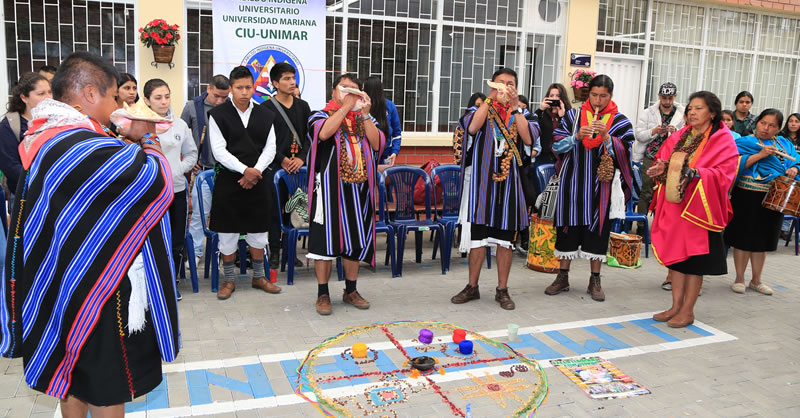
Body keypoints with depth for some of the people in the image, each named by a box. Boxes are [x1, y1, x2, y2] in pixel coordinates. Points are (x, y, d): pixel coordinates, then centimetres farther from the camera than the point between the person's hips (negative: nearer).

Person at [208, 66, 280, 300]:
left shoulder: (265, 116, 7)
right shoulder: (218, 115, -2)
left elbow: (270, 149, 4)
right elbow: (219, 151, -9)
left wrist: (256, 170, -11)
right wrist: (244, 170, -17)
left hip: (258, 181, 3)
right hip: (228, 181, -2)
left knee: (258, 230, 10)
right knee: (228, 231, 5)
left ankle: (259, 276, 26)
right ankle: (229, 279, 20)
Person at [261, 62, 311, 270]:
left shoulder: (303, 106, 13)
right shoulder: (266, 108, 0)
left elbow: (309, 136, 9)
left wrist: (301, 158, -5)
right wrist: (282, 160, -12)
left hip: (298, 166, 4)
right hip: (275, 166, -3)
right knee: (275, 210, 0)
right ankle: (274, 253, 9)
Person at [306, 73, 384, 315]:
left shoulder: (365, 118, 16)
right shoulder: (322, 115, 4)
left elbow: (378, 144, -2)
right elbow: (323, 133, -20)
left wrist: (364, 113, -7)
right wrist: (345, 107, -13)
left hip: (358, 188, 4)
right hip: (330, 187, -4)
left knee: (355, 239, 9)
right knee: (326, 238, -3)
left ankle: (350, 291, 22)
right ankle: (323, 294, 8)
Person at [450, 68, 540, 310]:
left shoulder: (521, 114, 8)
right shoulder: (482, 110, 5)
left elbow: (529, 139, -12)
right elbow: (472, 128, -18)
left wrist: (514, 107, -16)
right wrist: (490, 98, -16)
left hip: (509, 183, 1)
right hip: (482, 181, -1)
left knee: (505, 239, 6)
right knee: (478, 236, 4)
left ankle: (502, 290, 17)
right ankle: (472, 287, 16)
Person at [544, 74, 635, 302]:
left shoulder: (620, 122, 2)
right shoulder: (573, 116, 5)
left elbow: (624, 153, -6)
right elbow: (556, 145, -1)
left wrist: (606, 136, -20)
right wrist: (577, 136, -17)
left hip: (601, 186, -1)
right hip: (573, 183, 1)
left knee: (597, 229, 3)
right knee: (569, 227, 5)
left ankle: (595, 280, 15)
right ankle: (563, 277, 16)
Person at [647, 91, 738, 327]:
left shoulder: (723, 140, -5)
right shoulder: (680, 137, 11)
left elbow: (723, 174, -15)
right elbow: (663, 161, 13)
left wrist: (694, 173, -29)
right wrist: (661, 168, -10)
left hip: (698, 206, -5)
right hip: (673, 204, 6)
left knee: (694, 257, 2)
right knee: (675, 254, 10)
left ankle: (687, 311, 12)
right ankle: (676, 306, 20)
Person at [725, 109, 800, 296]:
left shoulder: (784, 144, 13)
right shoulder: (746, 142, -1)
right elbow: (736, 163, -15)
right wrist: (760, 154, -22)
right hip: (747, 197, -4)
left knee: (762, 240, 12)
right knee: (744, 238, 1)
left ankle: (756, 280, 23)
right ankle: (739, 279, 14)